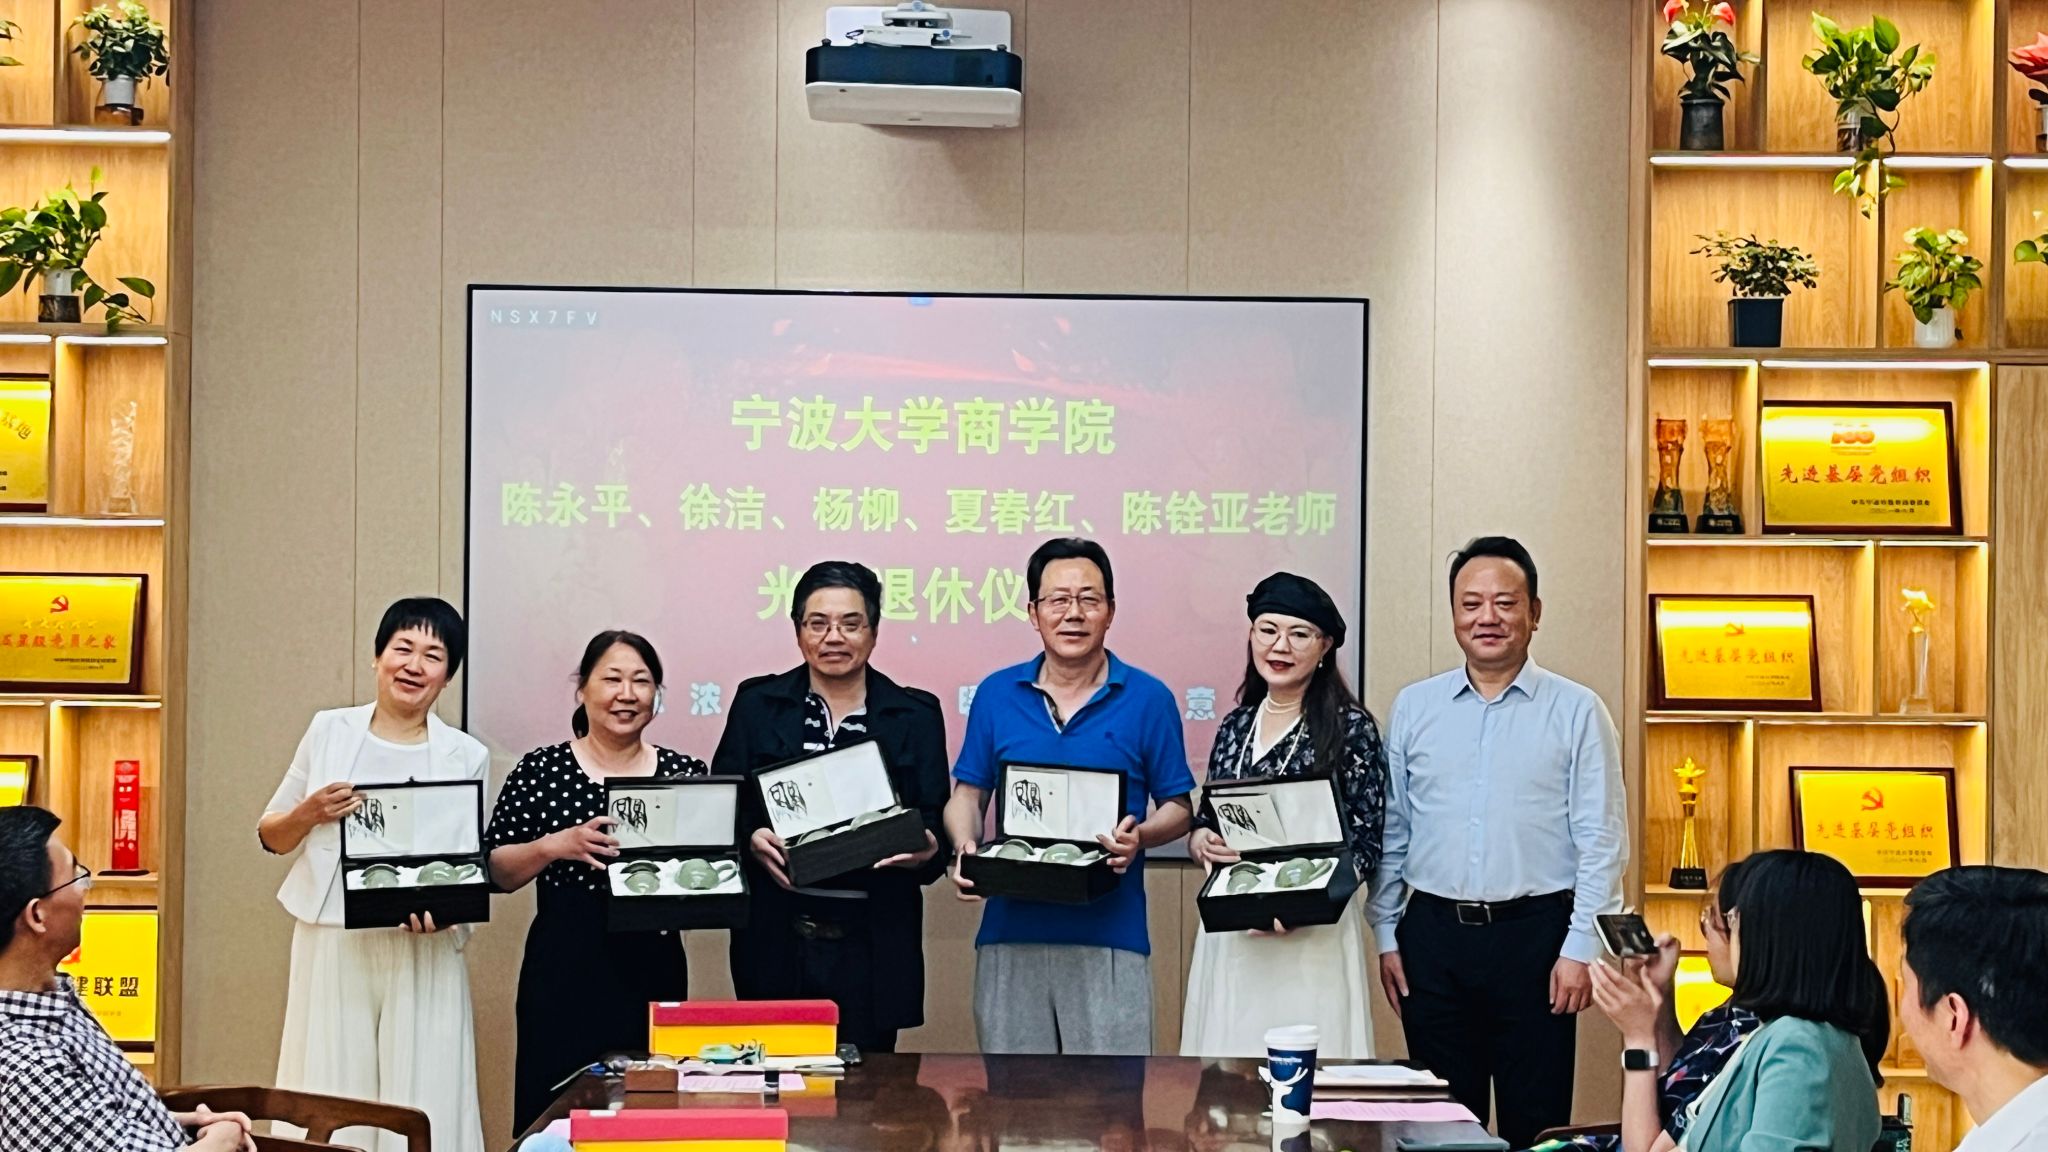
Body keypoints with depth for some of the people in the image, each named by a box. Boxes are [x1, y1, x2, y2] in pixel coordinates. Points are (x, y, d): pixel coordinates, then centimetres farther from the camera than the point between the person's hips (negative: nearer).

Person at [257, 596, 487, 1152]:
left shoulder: (466, 757, 4)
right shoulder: (328, 732, 7)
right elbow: (271, 836, 13)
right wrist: (311, 813, -7)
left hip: (423, 953, -1)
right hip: (332, 945, 1)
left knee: (421, 1105, -2)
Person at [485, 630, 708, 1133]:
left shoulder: (686, 774, 5)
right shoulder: (540, 769, 2)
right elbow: (495, 874, 2)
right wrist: (555, 845, -13)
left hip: (652, 972, 1)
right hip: (562, 971, -1)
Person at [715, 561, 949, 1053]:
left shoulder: (916, 716, 8)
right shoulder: (757, 703, 8)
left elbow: (934, 827, 6)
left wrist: (924, 851, -16)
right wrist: (752, 840, -14)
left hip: (872, 943, 0)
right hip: (777, 939, 0)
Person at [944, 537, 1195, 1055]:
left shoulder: (1148, 700, 3)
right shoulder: (996, 695, 9)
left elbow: (1178, 808, 7)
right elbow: (968, 794, 13)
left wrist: (1139, 836, -14)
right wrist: (965, 848, -7)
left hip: (1109, 931, -2)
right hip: (1011, 929, 2)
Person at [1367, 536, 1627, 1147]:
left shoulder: (1576, 711, -1)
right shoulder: (1413, 707, 8)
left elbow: (1600, 842, -3)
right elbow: (1391, 832, 11)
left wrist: (1581, 948, -8)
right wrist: (1386, 936, 8)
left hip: (1535, 934, -3)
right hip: (1433, 933, 3)